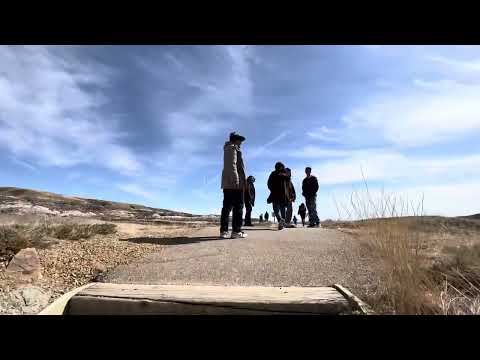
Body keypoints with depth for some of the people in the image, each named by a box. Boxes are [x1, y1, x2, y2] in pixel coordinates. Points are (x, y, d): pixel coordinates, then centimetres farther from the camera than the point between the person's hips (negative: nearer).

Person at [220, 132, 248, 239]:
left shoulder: (227, 149, 27)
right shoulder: (232, 148, -1)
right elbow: (232, 165, -15)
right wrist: (236, 180, -21)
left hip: (227, 183, 9)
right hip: (234, 182, -9)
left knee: (227, 206, 5)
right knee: (238, 206, -8)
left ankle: (223, 231, 3)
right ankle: (236, 231, -9)